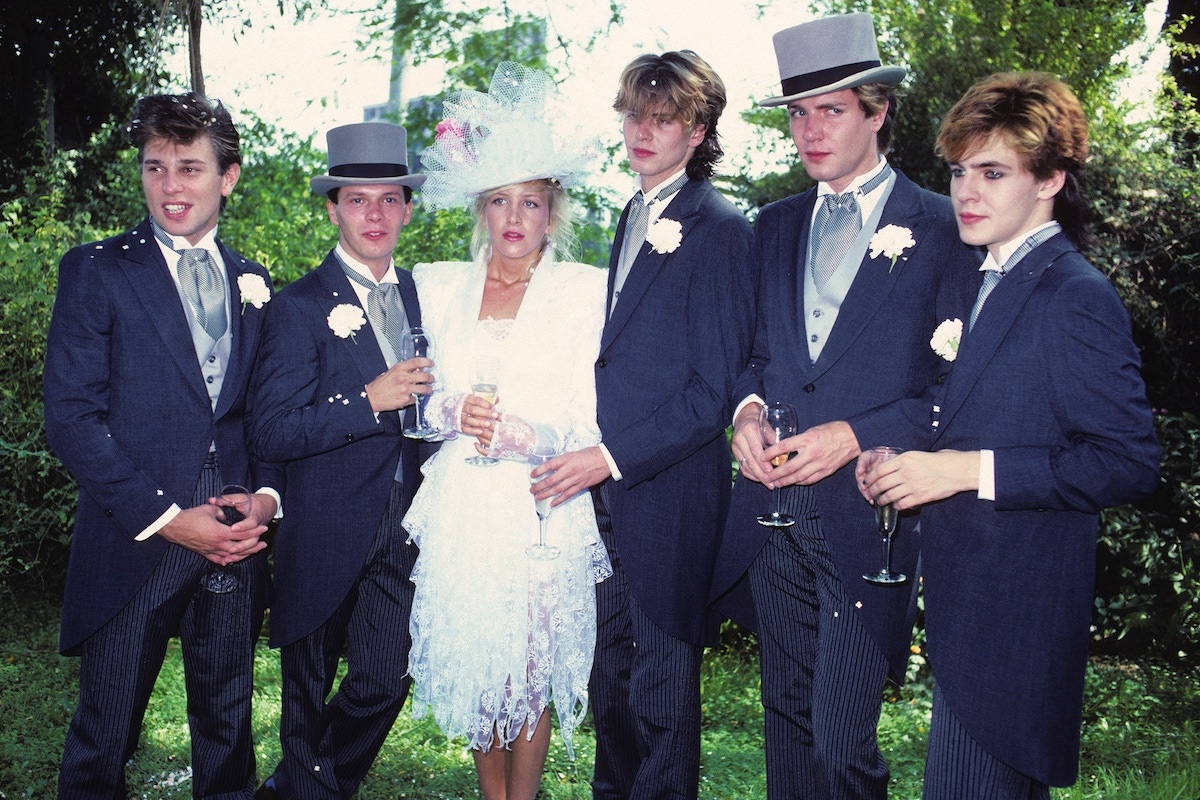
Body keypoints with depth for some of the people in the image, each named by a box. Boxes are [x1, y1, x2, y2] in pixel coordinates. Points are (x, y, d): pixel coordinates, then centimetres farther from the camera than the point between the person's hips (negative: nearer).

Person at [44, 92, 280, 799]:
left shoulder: (253, 285, 10)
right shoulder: (95, 271, -2)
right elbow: (71, 415, -9)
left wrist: (267, 495, -6)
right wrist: (163, 517, -15)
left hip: (235, 549, 4)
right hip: (133, 548, -3)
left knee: (228, 727, 16)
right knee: (104, 738, 9)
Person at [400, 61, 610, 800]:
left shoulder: (587, 291, 0)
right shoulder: (438, 285, 9)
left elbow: (594, 420, -4)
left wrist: (523, 434, -21)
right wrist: (452, 413, -11)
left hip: (543, 513, -3)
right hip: (458, 513, 3)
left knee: (529, 674, 5)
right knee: (470, 664, 11)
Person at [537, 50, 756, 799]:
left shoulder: (720, 228, -11)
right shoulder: (632, 219, 14)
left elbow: (715, 390, -15)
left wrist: (612, 457, -18)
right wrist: (591, 454, 8)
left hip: (668, 497, -8)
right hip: (609, 491, 8)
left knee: (661, 688, 7)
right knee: (612, 673, 20)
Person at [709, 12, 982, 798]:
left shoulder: (942, 228, -4)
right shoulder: (775, 225, 12)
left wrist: (857, 436, -16)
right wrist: (747, 408, -2)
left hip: (869, 517, -5)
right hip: (775, 513, 5)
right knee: (788, 723, 16)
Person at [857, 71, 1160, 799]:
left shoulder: (1078, 297, -16)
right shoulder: (989, 282, 13)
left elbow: (1129, 463, -20)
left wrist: (969, 469, -23)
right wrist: (908, 456, 3)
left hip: (1014, 614, -9)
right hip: (963, 597, 9)